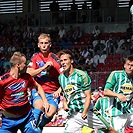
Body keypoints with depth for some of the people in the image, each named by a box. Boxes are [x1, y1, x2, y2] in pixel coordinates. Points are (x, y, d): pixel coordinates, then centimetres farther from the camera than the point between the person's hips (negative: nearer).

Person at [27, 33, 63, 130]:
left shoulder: (54, 58, -1)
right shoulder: (35, 57, 6)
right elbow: (29, 73, -3)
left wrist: (59, 90, -17)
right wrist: (44, 67, -13)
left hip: (52, 92, 0)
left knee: (50, 113, -23)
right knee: (39, 107, -31)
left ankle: (40, 126, 7)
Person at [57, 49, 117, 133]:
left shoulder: (82, 75, -9)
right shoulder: (61, 77, 7)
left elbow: (88, 96, -12)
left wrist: (84, 112, -24)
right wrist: (64, 103, 6)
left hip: (87, 112, -3)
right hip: (73, 116, 4)